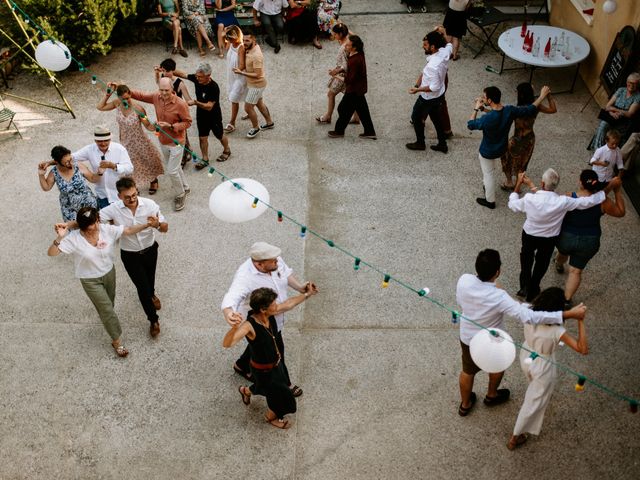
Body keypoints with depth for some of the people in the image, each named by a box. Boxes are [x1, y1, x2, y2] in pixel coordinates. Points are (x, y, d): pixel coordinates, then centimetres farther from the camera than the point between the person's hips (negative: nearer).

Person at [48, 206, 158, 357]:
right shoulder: (74, 239, -28)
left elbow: (129, 230, -16)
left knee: (109, 302, 28)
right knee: (107, 309, 5)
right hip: (90, 280, -4)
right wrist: (59, 238, -48)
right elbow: (51, 253, -29)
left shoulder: (106, 230, -20)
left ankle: (105, 317, 62)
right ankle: (116, 341, 24)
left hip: (109, 273, 4)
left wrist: (147, 224, -29)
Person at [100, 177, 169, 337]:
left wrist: (158, 224, -41)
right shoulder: (114, 209, -23)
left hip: (150, 250, 1)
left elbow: (165, 228, -17)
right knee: (142, 286, 6)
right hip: (130, 255, -1)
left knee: (150, 277, 28)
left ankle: (151, 294, 63)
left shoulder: (149, 204, -23)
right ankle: (153, 320, 28)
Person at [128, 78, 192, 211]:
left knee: (172, 171, -3)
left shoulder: (181, 104, -25)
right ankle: (185, 188, 44)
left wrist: (171, 126, -29)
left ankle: (180, 195, 21)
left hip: (176, 142, -6)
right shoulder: (156, 97, -10)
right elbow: (140, 95, 5)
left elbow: (187, 122, -16)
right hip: (163, 141, 6)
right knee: (174, 168, 22)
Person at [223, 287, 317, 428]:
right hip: (263, 369, -7)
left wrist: (307, 294, 10)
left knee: (267, 387, 34)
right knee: (281, 395, 15)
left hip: (276, 362, 7)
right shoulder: (249, 326, -39)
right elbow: (226, 344, -52)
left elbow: (289, 304, 0)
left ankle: (245, 391, 65)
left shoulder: (270, 314, -19)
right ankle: (271, 417, 49)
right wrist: (234, 327, -71)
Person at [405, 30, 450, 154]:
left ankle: (420, 143, 36)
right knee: (436, 118, 25)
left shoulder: (433, 66, -38)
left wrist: (417, 89, -22)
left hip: (428, 97, -8)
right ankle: (442, 144, 37)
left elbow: (434, 87, -31)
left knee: (416, 118, 17)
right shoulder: (444, 52, -13)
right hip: (439, 95, 8)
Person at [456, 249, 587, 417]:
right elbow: (528, 316, -43)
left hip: (467, 337, 4)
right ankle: (492, 396, 57)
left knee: (467, 371, 28)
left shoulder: (464, 280, -26)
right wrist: (569, 314, -43)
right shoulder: (498, 297, -39)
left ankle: (465, 405, 51)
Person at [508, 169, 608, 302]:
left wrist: (519, 184, -4)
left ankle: (525, 287, 41)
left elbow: (512, 204, -12)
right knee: (541, 264, 26)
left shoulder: (529, 199, -31)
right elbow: (588, 201, -23)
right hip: (550, 239, 1)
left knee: (526, 261, 27)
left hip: (529, 236, -1)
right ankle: (532, 291, 44)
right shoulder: (563, 202, -31)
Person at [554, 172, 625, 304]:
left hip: (566, 238, 1)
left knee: (563, 253, 35)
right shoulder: (602, 201, -18)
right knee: (576, 271, 13)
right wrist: (618, 190, -2)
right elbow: (621, 212, -2)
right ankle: (567, 300, 11)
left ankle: (559, 265, 67)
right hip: (589, 242, -1)